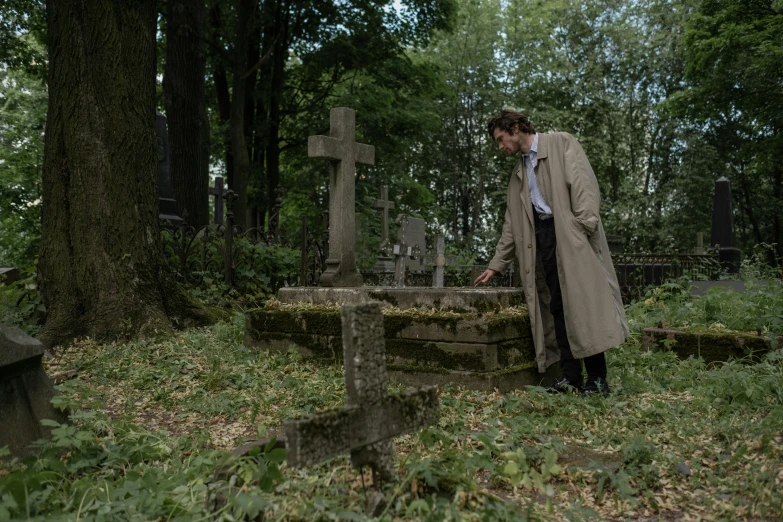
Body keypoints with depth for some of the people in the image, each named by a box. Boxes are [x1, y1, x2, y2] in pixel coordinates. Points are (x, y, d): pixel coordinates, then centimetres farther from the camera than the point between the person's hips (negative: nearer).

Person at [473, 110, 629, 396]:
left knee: (584, 301, -10)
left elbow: (583, 182, -7)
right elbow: (511, 224, 25)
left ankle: (597, 379, -5)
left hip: (571, 232, -6)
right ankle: (570, 377, 3)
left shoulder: (561, 143, 7)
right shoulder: (518, 173, 25)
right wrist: (496, 265, 21)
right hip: (543, 236, 6)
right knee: (557, 307, 0)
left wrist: (584, 226, -20)